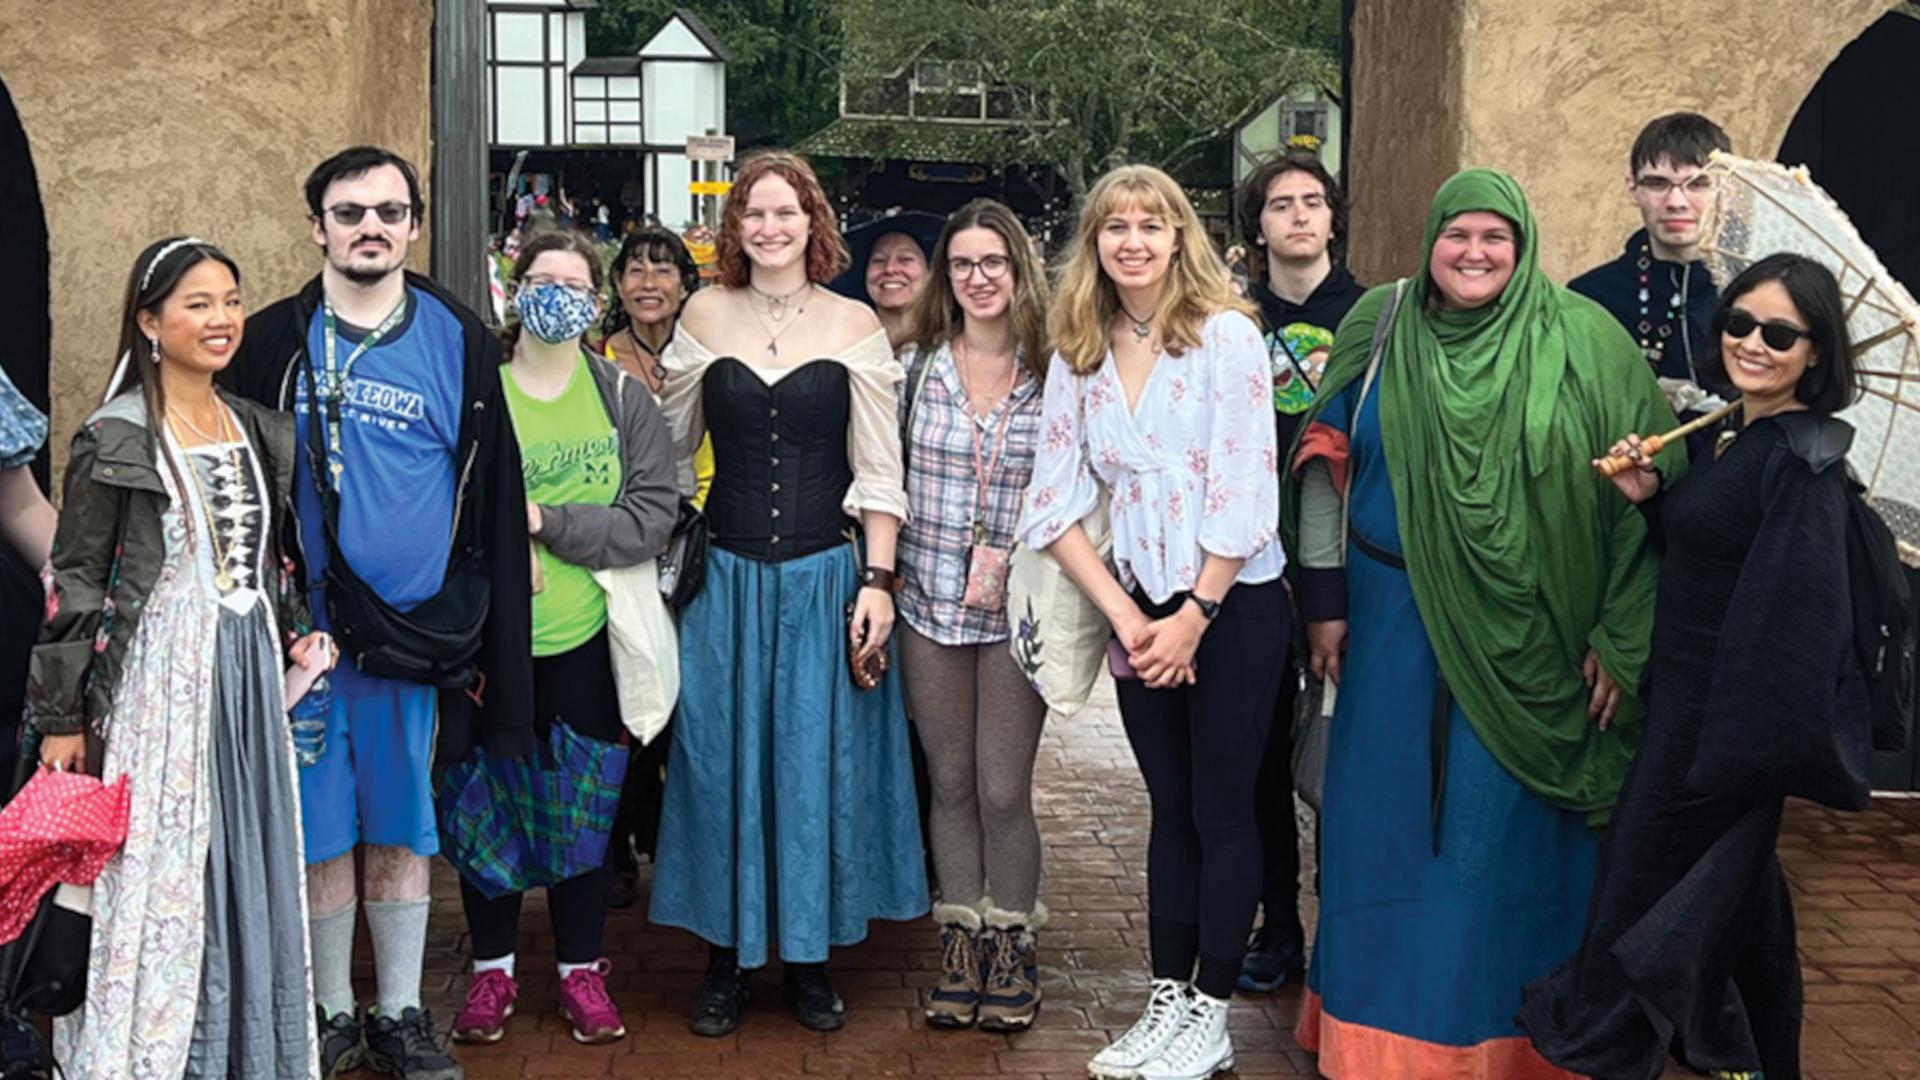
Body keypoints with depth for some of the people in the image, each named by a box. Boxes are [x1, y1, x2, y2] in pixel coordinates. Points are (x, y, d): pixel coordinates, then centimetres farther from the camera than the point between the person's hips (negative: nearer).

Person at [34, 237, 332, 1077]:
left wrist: (297, 632, 8)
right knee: (158, 879, -1)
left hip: (250, 676, 6)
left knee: (249, 870, 11)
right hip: (158, 683, -6)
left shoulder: (258, 432, 10)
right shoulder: (114, 440, -8)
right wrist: (61, 718, -7)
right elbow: (74, 583, -7)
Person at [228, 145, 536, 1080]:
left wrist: (476, 628, 1)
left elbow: (493, 500, 4)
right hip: (304, 627, 0)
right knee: (318, 829, 7)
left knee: (401, 828, 11)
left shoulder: (459, 342, 3)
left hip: (417, 632, 1)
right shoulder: (273, 342, 1)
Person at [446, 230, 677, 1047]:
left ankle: (582, 969, 26)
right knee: (484, 803, 9)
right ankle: (493, 969, 27)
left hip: (585, 640, 1)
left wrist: (543, 521, -17)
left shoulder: (625, 398, 0)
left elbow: (652, 520, -9)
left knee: (583, 809, 10)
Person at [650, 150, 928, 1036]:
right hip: (728, 573, 1)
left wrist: (876, 580, -7)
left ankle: (809, 956, 20)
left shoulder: (855, 325, 0)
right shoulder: (706, 316, 3)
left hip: (827, 574, -1)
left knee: (818, 757, 5)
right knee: (722, 757, 5)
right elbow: (670, 443, 10)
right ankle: (725, 956, 19)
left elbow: (878, 470, -1)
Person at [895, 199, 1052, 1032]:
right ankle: (961, 941, 23)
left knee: (1004, 789, 1)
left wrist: (1008, 553, -11)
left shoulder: (1053, 373, -2)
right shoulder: (917, 365, 3)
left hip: (1015, 609, -2)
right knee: (951, 783, 10)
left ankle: (1011, 946, 19)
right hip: (928, 603, 2)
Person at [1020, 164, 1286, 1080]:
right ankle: (1166, 1003, 21)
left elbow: (1245, 493, -13)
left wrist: (1195, 616, -13)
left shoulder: (1226, 335, -9)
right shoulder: (1078, 353, 5)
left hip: (1233, 603, -4)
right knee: (1171, 812, 13)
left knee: (1221, 812, 3)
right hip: (1141, 609, 4)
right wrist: (1123, 614, -7)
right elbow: (1055, 502, 2)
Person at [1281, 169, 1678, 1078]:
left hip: (1527, 637, -2)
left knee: (1509, 832, 5)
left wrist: (1620, 641, -7)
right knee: (1388, 816, 9)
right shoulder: (1381, 325, 2)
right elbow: (1326, 458, 6)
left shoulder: (1584, 341, -5)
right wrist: (1324, 600, 3)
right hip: (1397, 622, 2)